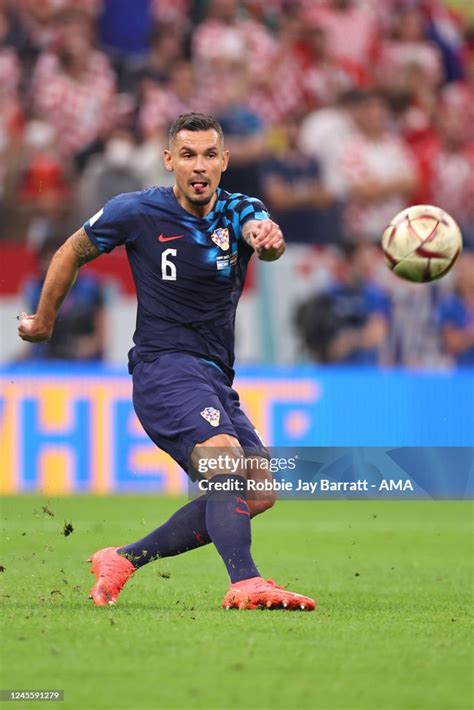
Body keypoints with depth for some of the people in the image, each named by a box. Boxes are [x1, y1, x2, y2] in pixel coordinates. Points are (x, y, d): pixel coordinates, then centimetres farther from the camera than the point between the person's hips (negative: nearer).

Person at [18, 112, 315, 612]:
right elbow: (71, 253, 11)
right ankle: (244, 584, -44)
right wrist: (43, 322, 18)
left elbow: (262, 237, -23)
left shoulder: (239, 212, 2)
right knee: (226, 459, -28)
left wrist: (268, 240, -48)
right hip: (163, 366, -6)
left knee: (256, 493, 2)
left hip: (215, 378, 6)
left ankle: (123, 560, 8)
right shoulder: (136, 212, -5)